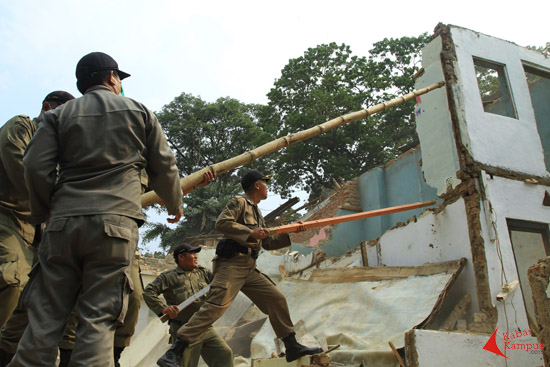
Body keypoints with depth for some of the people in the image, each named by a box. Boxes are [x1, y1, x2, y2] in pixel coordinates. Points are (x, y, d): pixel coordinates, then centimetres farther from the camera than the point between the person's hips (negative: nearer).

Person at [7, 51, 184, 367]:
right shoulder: (140, 111, 13)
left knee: (45, 317, 7)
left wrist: (43, 213, 18)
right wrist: (175, 205, 27)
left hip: (63, 223, 2)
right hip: (116, 222, -2)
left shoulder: (59, 115, 15)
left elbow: (36, 167, 4)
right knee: (98, 320, -2)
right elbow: (164, 167, 12)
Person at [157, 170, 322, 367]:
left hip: (249, 269, 9)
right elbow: (221, 223, -16)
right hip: (232, 264, -9)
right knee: (216, 305, -22)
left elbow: (267, 243, 28)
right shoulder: (239, 202, 0)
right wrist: (250, 232, -19)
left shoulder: (257, 212, 26)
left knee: (277, 300, 5)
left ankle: (292, 347, 16)